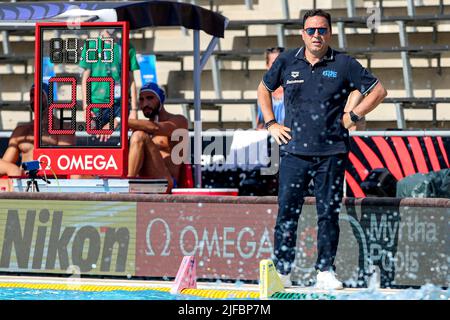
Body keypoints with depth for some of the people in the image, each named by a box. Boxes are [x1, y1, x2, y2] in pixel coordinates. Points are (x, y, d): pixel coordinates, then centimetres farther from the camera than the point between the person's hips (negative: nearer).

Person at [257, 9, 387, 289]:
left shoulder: (344, 64, 3)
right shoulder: (287, 62, 7)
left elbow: (378, 91, 9)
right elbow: (264, 89, 24)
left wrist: (353, 116, 2)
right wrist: (271, 124, 14)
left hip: (332, 152, -1)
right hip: (294, 150, 1)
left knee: (329, 213, 2)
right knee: (287, 212, -2)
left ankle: (326, 271, 9)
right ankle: (281, 271, 5)